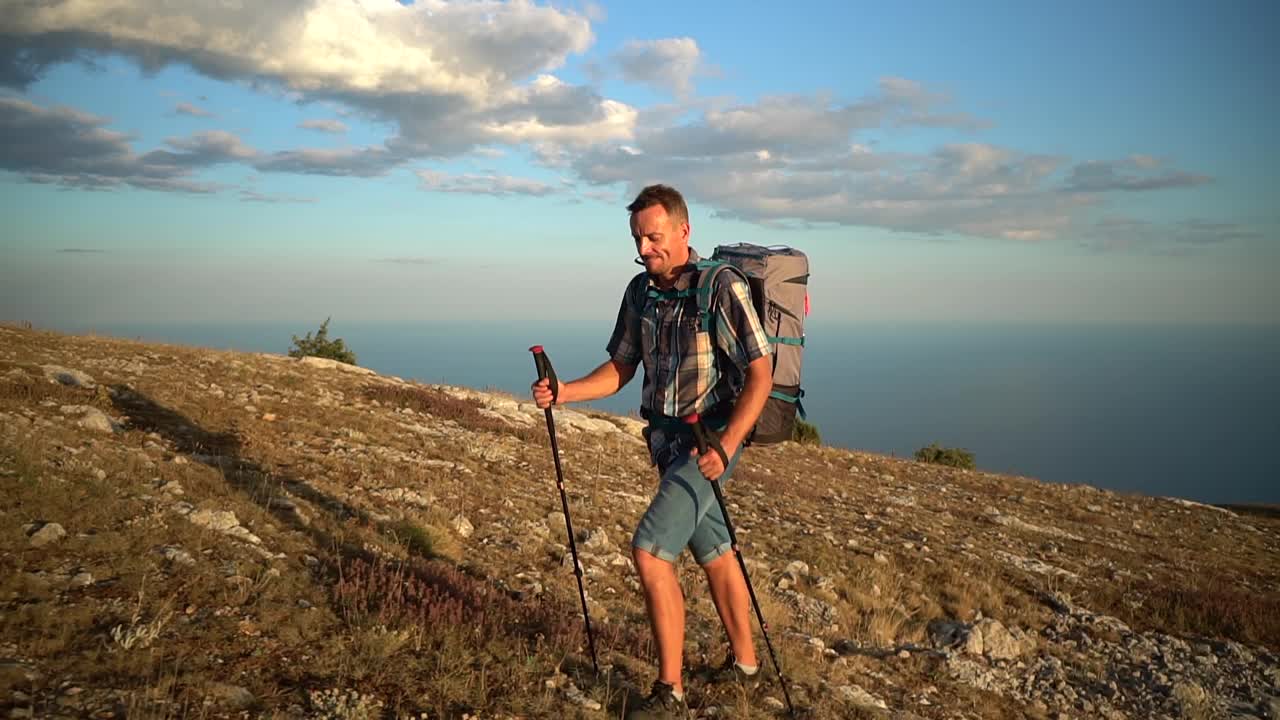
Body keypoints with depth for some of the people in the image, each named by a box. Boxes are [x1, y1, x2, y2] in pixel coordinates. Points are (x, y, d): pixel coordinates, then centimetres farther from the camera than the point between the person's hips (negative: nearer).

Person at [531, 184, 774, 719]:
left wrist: (725, 447, -28)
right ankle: (744, 664, 35)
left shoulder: (721, 287, -16)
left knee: (649, 550, -15)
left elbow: (760, 375, -18)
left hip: (710, 438, -7)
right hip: (666, 438, 7)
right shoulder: (640, 291, 5)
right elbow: (620, 369, 10)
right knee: (713, 553, 18)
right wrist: (563, 392, -6)